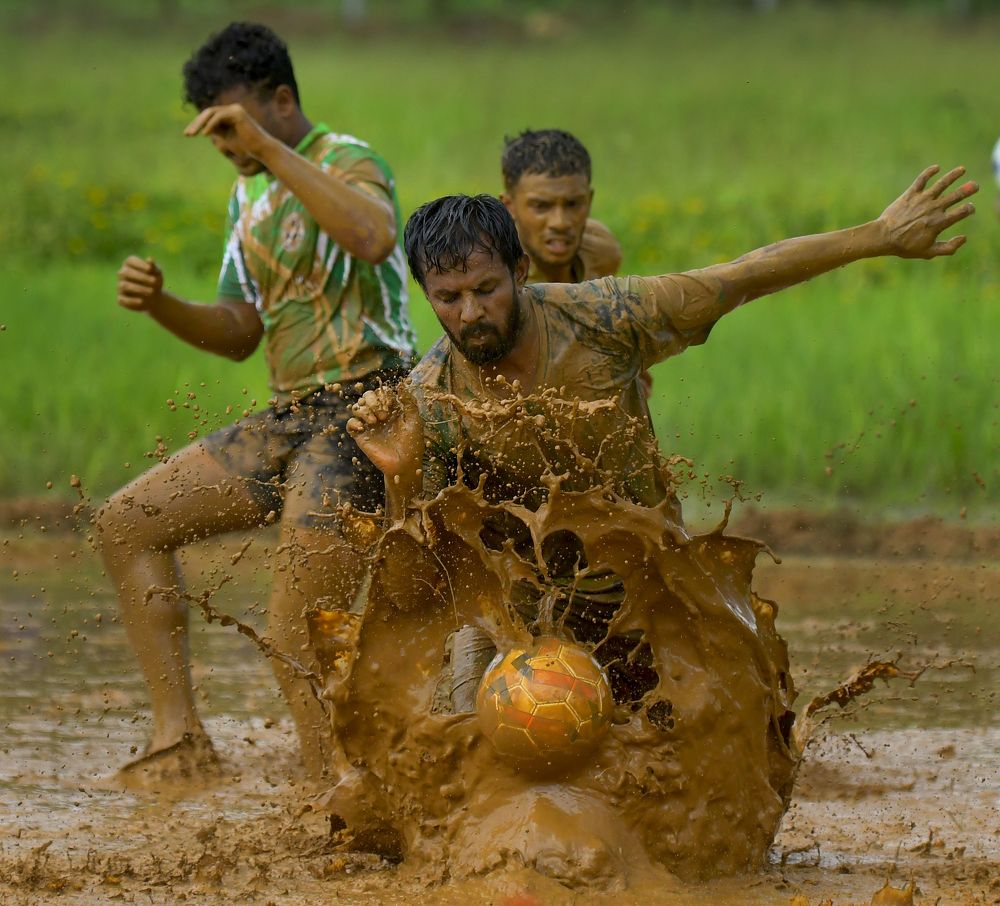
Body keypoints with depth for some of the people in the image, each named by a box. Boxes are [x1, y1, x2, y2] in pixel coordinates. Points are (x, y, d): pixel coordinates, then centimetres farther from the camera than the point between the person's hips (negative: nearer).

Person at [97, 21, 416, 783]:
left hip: (363, 413, -9)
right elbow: (241, 333, 20)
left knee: (296, 629, -17)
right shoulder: (250, 194, 17)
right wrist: (161, 306, 0)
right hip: (290, 419, 9)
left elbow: (373, 239, -33)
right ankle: (180, 732, 4)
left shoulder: (348, 162, -8)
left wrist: (270, 147, -30)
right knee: (128, 524, 8)